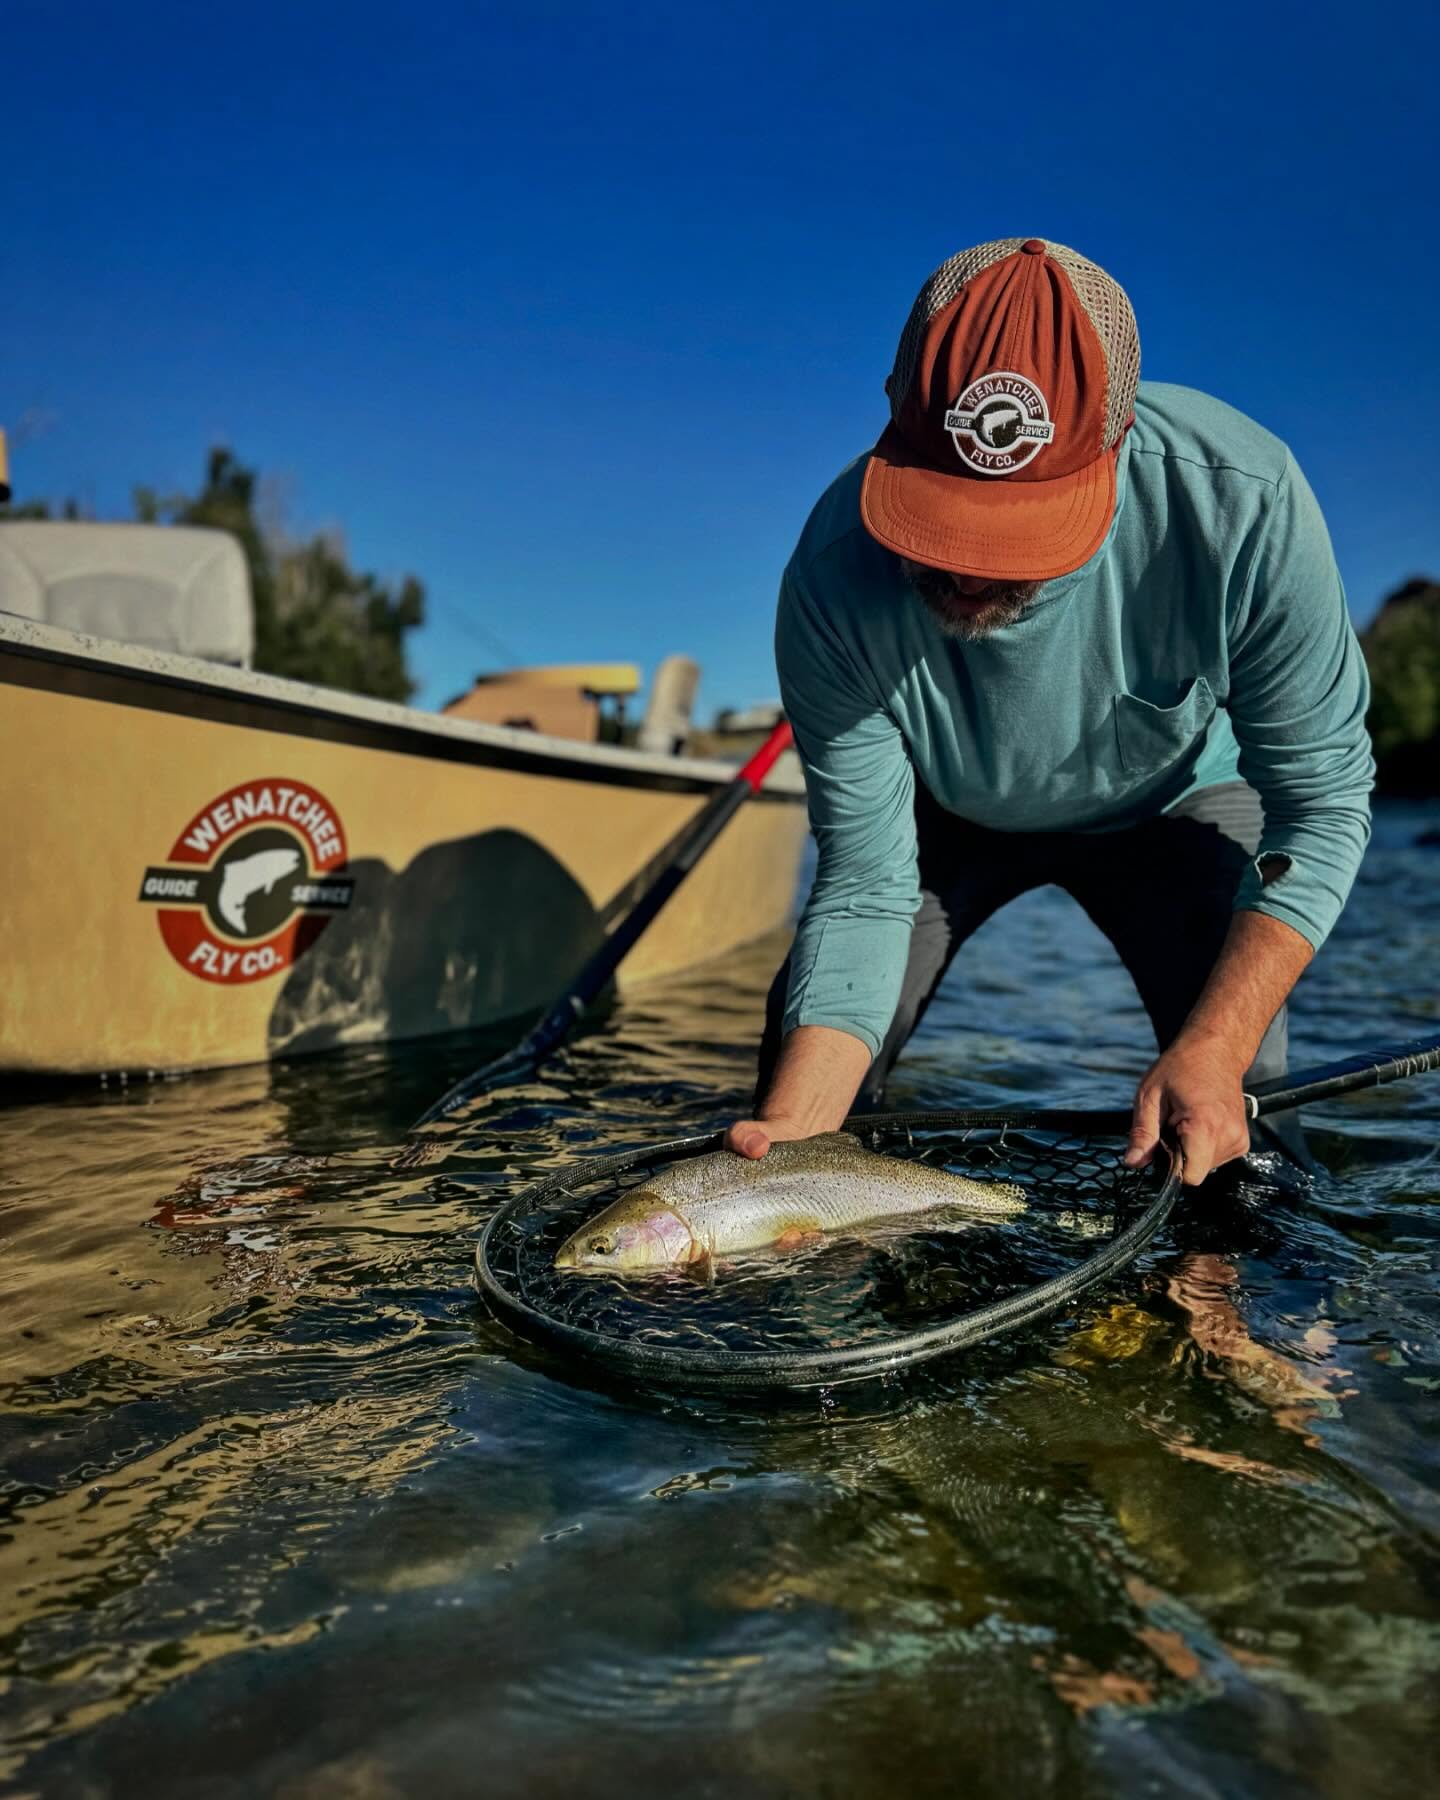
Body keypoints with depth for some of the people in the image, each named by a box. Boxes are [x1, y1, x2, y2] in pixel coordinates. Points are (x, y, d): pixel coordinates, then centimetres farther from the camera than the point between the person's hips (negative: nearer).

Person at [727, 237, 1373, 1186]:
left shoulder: (1244, 501, -36)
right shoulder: (835, 582, -34)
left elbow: (1323, 798, -24)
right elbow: (865, 885, -27)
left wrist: (1216, 1050, -34)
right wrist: (795, 1122, -39)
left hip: (1176, 796, 0)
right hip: (947, 813, 1)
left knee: (1235, 1121, -16)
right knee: (800, 1082, -9)